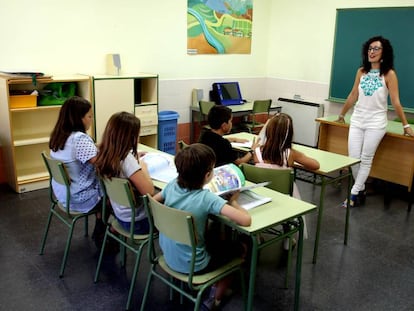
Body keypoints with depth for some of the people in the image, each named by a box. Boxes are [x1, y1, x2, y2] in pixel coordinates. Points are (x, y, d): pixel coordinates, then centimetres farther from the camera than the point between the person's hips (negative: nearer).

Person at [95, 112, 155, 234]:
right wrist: (143, 167, -14)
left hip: (120, 214, 8)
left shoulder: (105, 155, -5)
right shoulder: (126, 160, -28)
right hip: (136, 221, -8)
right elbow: (149, 191, -27)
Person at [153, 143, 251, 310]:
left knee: (215, 239, 30)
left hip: (168, 256, 6)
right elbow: (246, 220, -34)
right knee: (239, 248, 18)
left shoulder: (172, 185, -11)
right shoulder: (207, 198, -29)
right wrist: (233, 201, -15)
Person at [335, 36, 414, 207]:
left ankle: (354, 194, 5)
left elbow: (395, 102, -7)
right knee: (353, 159, 1)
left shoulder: (389, 74, -8)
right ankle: (361, 191, 18)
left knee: (366, 159, -1)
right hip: (357, 120, 4)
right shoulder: (361, 71, 4)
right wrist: (342, 115, 20)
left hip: (376, 122, -4)